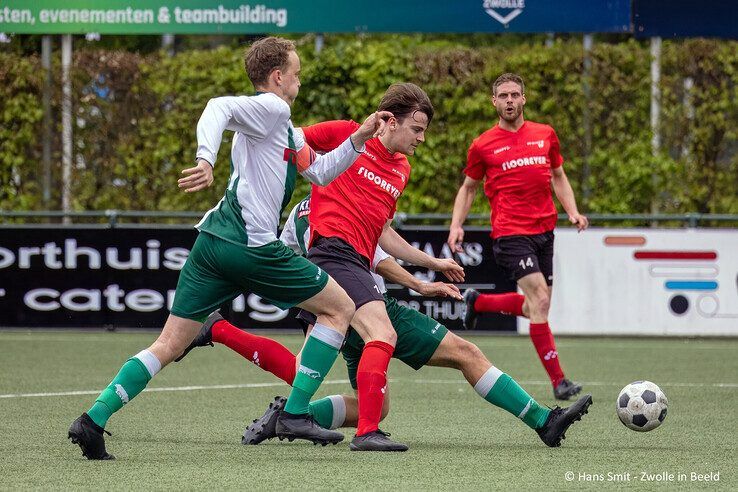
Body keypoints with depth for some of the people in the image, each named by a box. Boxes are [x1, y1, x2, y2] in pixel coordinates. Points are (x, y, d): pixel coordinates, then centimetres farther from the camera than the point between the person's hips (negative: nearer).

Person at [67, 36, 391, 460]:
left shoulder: (286, 131, 24)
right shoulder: (271, 108, -5)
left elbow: (319, 172, 32)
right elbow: (219, 107, -23)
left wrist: (358, 140, 21)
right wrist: (207, 158, -38)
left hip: (214, 245, 9)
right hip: (252, 247, -9)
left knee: (169, 346, 6)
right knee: (339, 308, 6)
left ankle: (93, 421, -7)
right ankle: (295, 414, 0)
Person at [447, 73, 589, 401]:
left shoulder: (545, 135, 10)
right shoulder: (483, 145, 2)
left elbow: (559, 178, 20)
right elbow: (468, 188, 13)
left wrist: (572, 211, 4)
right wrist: (456, 225, 0)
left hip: (544, 231, 5)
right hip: (510, 232, -5)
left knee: (535, 307, 11)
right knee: (540, 300, -17)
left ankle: (478, 302, 37)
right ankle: (558, 380, -14)